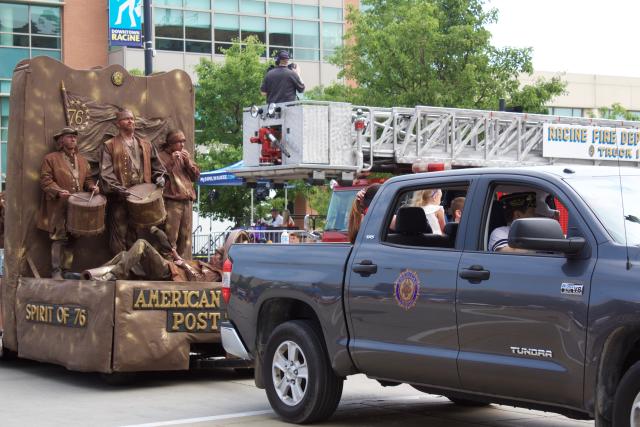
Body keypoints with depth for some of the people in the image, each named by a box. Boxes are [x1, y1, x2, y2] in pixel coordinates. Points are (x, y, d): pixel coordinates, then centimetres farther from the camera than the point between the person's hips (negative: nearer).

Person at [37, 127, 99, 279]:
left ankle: (66, 270, 13)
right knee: (59, 239, -7)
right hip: (58, 207, -5)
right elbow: (45, 180, -6)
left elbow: (87, 179, 22)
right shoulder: (50, 159, 1)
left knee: (71, 239, 6)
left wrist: (92, 186, -1)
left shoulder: (82, 161, 19)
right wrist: (59, 191, -21)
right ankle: (56, 271, -3)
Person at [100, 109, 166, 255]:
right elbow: (106, 172, -6)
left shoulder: (146, 145, 18)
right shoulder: (109, 146, 4)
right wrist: (117, 188, -19)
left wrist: (159, 177, -1)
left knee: (137, 234, 8)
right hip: (119, 198, -4)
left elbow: (156, 165, 21)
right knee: (120, 233, -4)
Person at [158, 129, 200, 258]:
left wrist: (188, 162, -2)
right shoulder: (161, 156, -1)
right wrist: (172, 161, -15)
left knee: (185, 237, 11)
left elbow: (196, 176, 14)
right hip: (172, 201, -6)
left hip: (187, 200, 6)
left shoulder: (185, 154, 15)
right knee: (171, 238, -11)